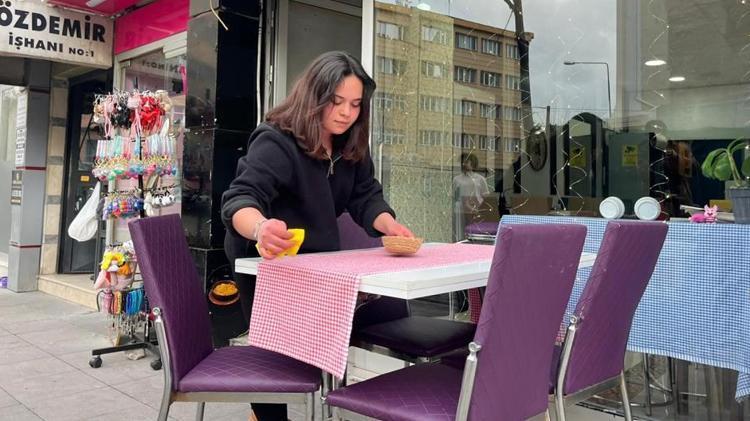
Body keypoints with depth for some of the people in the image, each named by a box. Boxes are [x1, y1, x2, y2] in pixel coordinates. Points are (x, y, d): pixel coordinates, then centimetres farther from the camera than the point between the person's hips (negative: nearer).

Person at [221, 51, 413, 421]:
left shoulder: (351, 147, -5)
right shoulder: (274, 143, -28)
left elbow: (366, 197, -9)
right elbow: (239, 199, -41)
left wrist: (388, 225, -32)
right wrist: (261, 228, -65)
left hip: (318, 262, 7)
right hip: (265, 264, -7)